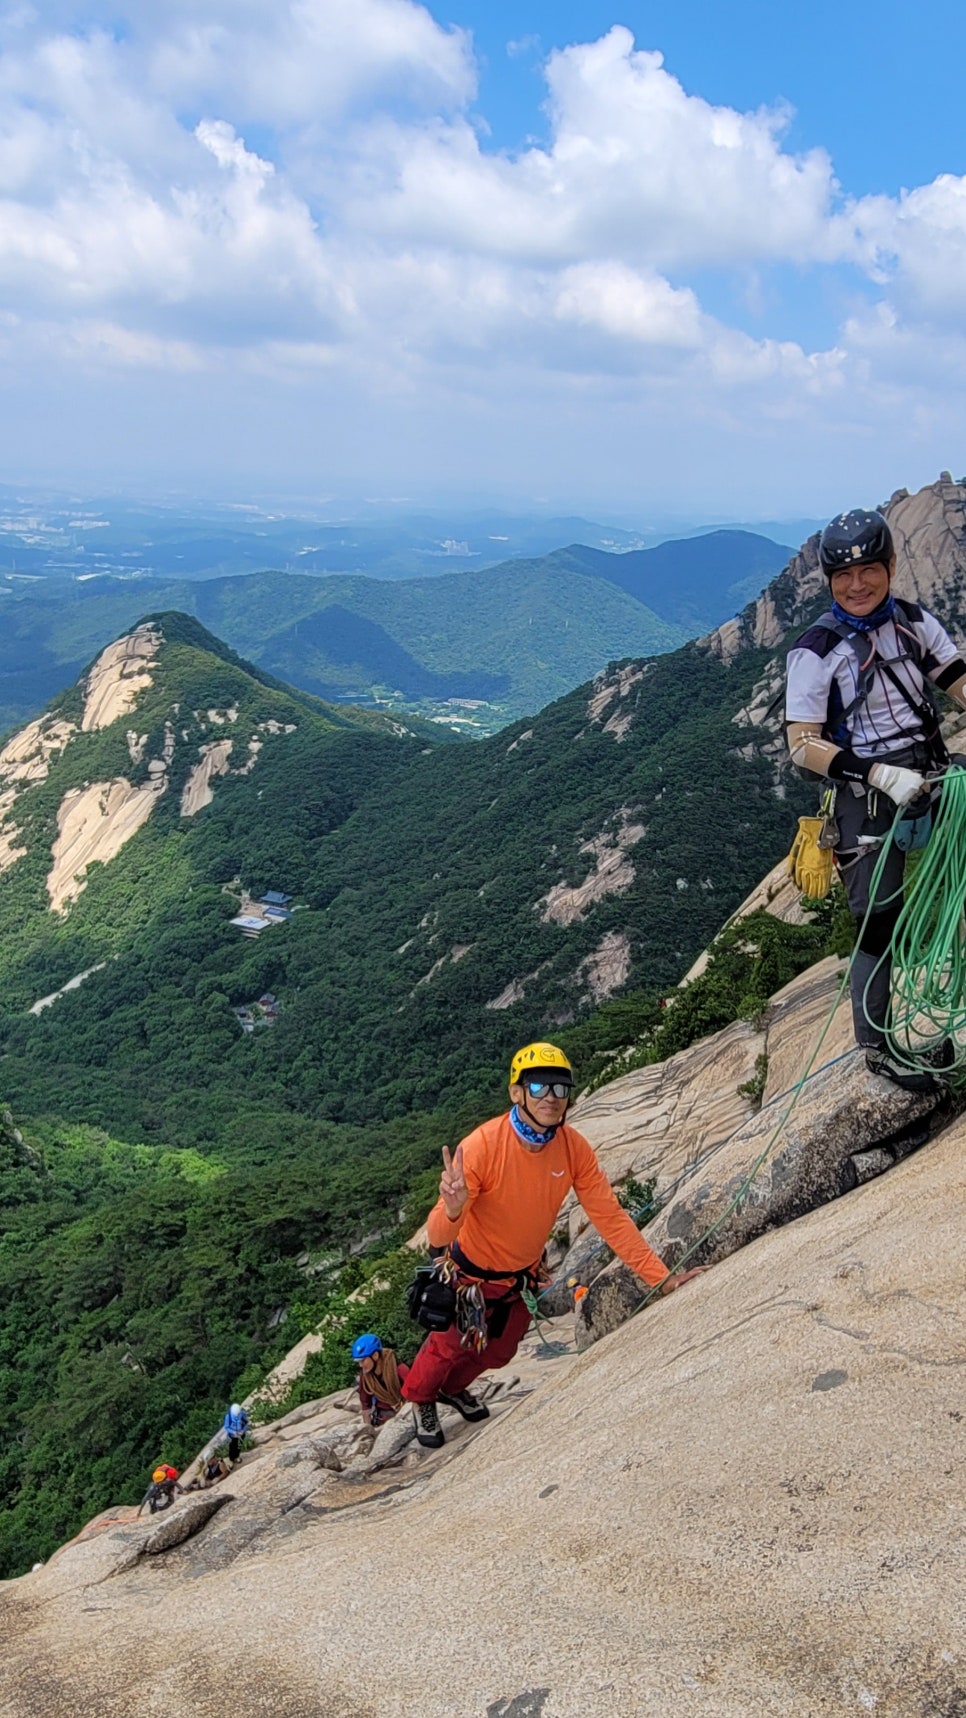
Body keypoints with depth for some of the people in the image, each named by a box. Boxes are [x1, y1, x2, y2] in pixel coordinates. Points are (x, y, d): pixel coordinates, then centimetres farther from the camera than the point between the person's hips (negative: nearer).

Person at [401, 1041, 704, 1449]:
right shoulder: (482, 1146, -36)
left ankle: (452, 1388, 61)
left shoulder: (574, 1148, -22)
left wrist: (661, 1278, -22)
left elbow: (611, 1217, -16)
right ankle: (420, 1397, 55)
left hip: (524, 1276, 5)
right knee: (450, 1347, 21)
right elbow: (438, 1237, -36)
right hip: (470, 1274, -5)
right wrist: (452, 1210, -59)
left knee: (498, 1352, 28)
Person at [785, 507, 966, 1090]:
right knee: (878, 927, -2)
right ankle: (877, 1047, 14)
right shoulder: (816, 650, -9)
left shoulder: (917, 622, 4)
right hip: (868, 801, -4)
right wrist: (882, 774, -22)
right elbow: (803, 745, -12)